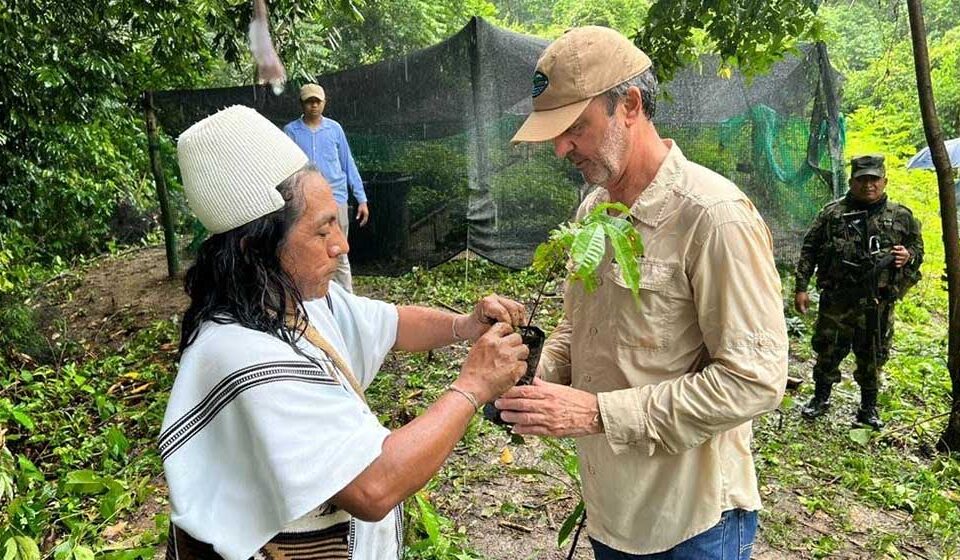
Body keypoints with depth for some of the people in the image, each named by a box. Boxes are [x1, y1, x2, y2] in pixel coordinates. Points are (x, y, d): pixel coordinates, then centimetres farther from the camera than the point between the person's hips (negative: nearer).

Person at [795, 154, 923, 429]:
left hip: (878, 304, 1)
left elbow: (918, 248, 16)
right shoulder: (832, 213, 1)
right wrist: (801, 286, -3)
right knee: (828, 352, 9)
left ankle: (869, 408, 28)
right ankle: (821, 399, 28)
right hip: (836, 301, -1)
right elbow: (809, 250, 2)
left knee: (872, 358, 11)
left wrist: (909, 256, -8)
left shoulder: (901, 216, 5)